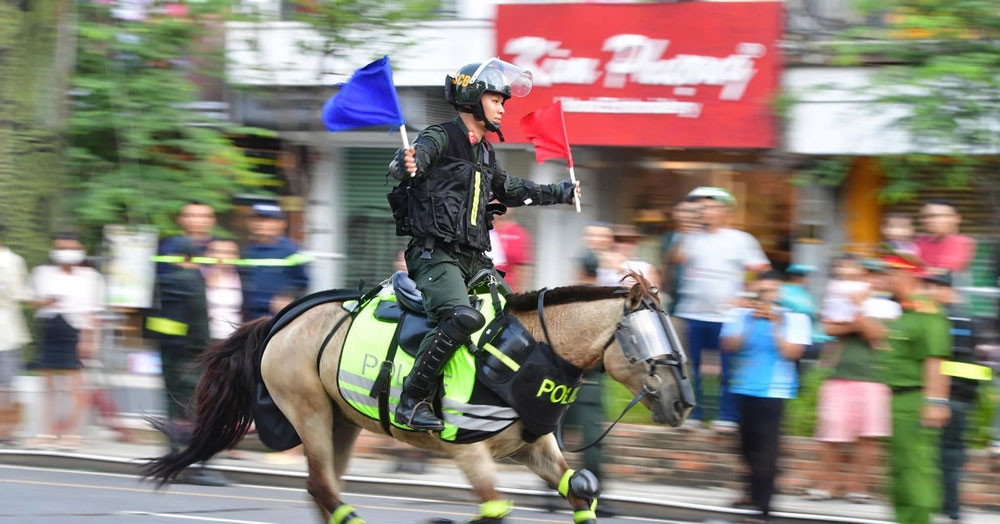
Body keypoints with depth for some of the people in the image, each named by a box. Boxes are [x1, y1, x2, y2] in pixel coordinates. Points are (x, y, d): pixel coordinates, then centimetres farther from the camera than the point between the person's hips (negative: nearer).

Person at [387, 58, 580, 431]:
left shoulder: (485, 152, 21)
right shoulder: (441, 139, -6)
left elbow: (509, 190, 39)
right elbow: (405, 163, -27)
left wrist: (559, 193, 47)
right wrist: (407, 165, -52)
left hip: (473, 258, 9)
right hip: (435, 255, -9)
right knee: (464, 317, -31)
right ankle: (412, 400, -28)